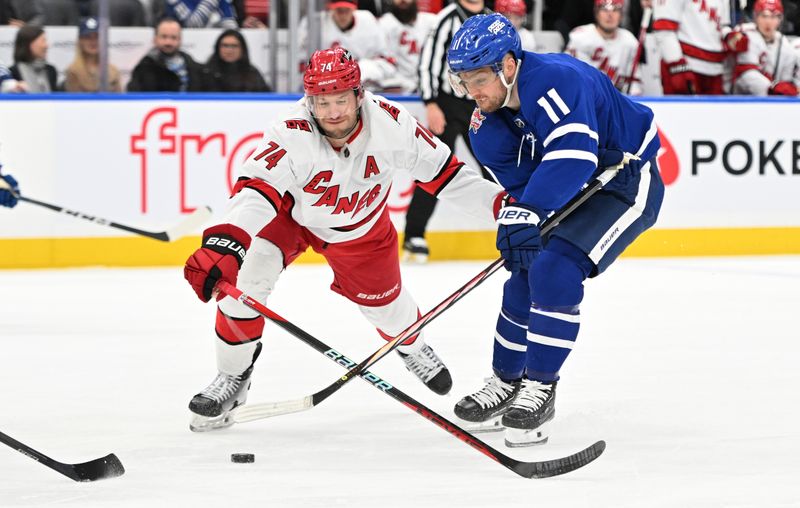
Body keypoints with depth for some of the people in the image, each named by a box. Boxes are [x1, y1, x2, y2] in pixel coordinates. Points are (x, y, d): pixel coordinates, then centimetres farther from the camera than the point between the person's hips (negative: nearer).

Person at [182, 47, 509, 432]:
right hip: (289, 212, -2)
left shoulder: (390, 122, -30)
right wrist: (221, 244, -65)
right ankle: (233, 378, 0)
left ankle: (411, 346, 52)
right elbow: (255, 191, -49)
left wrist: (496, 200, -17)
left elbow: (440, 170, -16)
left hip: (361, 225, 2)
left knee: (382, 299, 15)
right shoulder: (290, 136, -39)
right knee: (243, 278, -20)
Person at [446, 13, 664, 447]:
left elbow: (573, 156, -43)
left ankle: (540, 387, -14)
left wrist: (529, 212, -49)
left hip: (627, 182, -9)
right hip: (573, 191, 9)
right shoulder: (493, 111, -3)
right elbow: (516, 174, -5)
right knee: (525, 277, 6)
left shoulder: (557, 80, -32)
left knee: (555, 270, -23)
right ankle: (506, 382, 24)